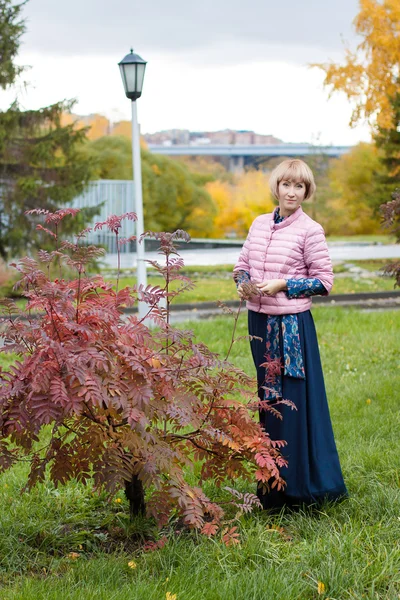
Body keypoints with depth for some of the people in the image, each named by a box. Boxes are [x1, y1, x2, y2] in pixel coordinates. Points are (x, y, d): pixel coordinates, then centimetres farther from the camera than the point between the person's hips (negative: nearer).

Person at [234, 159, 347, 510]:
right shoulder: (260, 223, 9)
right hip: (259, 321, 6)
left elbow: (324, 281, -8)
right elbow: (243, 264, 18)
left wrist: (282, 285, -17)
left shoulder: (310, 230, -8)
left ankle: (302, 484, 6)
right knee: (267, 398, 13)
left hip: (292, 324, -6)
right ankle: (272, 483, 26)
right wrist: (243, 283, -4)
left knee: (293, 400, -4)